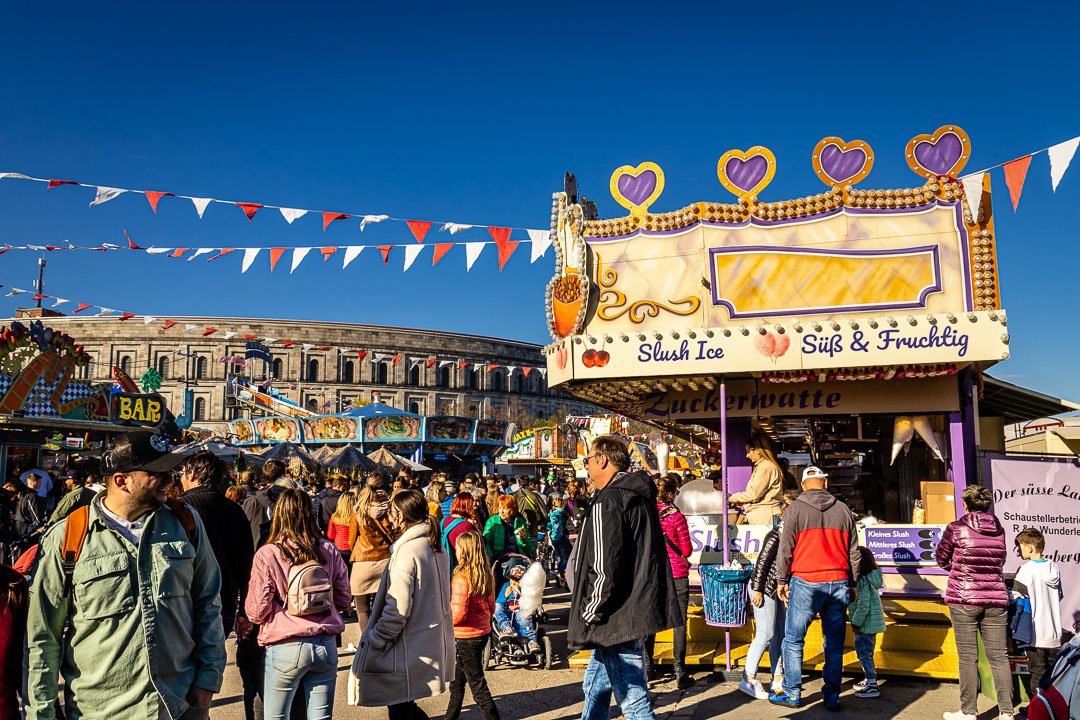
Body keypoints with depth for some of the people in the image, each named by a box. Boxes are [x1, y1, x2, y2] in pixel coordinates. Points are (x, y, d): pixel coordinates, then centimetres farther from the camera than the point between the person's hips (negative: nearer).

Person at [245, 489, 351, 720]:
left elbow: (256, 612, -8)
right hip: (326, 646, 3)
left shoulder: (267, 555, -11)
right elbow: (344, 599, 7)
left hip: (286, 648, -3)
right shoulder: (328, 550, -1)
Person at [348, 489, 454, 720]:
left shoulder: (407, 551, -20)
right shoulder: (437, 547, 6)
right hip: (432, 646, 8)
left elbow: (397, 609, -23)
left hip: (408, 649, -8)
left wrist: (374, 640, -12)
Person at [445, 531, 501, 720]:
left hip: (465, 636, -8)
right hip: (483, 632, 8)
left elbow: (458, 614, -24)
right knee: (457, 679, 23)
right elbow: (491, 606, 9)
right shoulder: (487, 574, 1)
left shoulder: (461, 577, -22)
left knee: (477, 683, 3)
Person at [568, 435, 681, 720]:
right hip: (642, 607, 10)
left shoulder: (607, 502, -18)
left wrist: (589, 615, -11)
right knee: (596, 686, 23)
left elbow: (605, 570, -23)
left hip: (618, 618, -10)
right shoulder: (641, 496, 10)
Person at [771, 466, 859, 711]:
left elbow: (785, 549, -4)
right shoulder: (843, 510, 9)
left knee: (793, 640, 6)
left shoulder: (795, 509, -3)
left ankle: (791, 694, 10)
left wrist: (781, 580, 5)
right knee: (834, 644, 9)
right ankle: (832, 697, 13)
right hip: (838, 583, 4)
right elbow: (854, 551, 13)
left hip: (806, 583, -4)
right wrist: (852, 583, 21)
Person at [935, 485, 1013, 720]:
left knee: (968, 656, 2)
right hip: (996, 599, 4)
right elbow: (1000, 561, 16)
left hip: (964, 599, -4)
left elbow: (941, 558, 7)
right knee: (999, 656, 8)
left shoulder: (956, 528, -6)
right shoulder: (999, 530, 5)